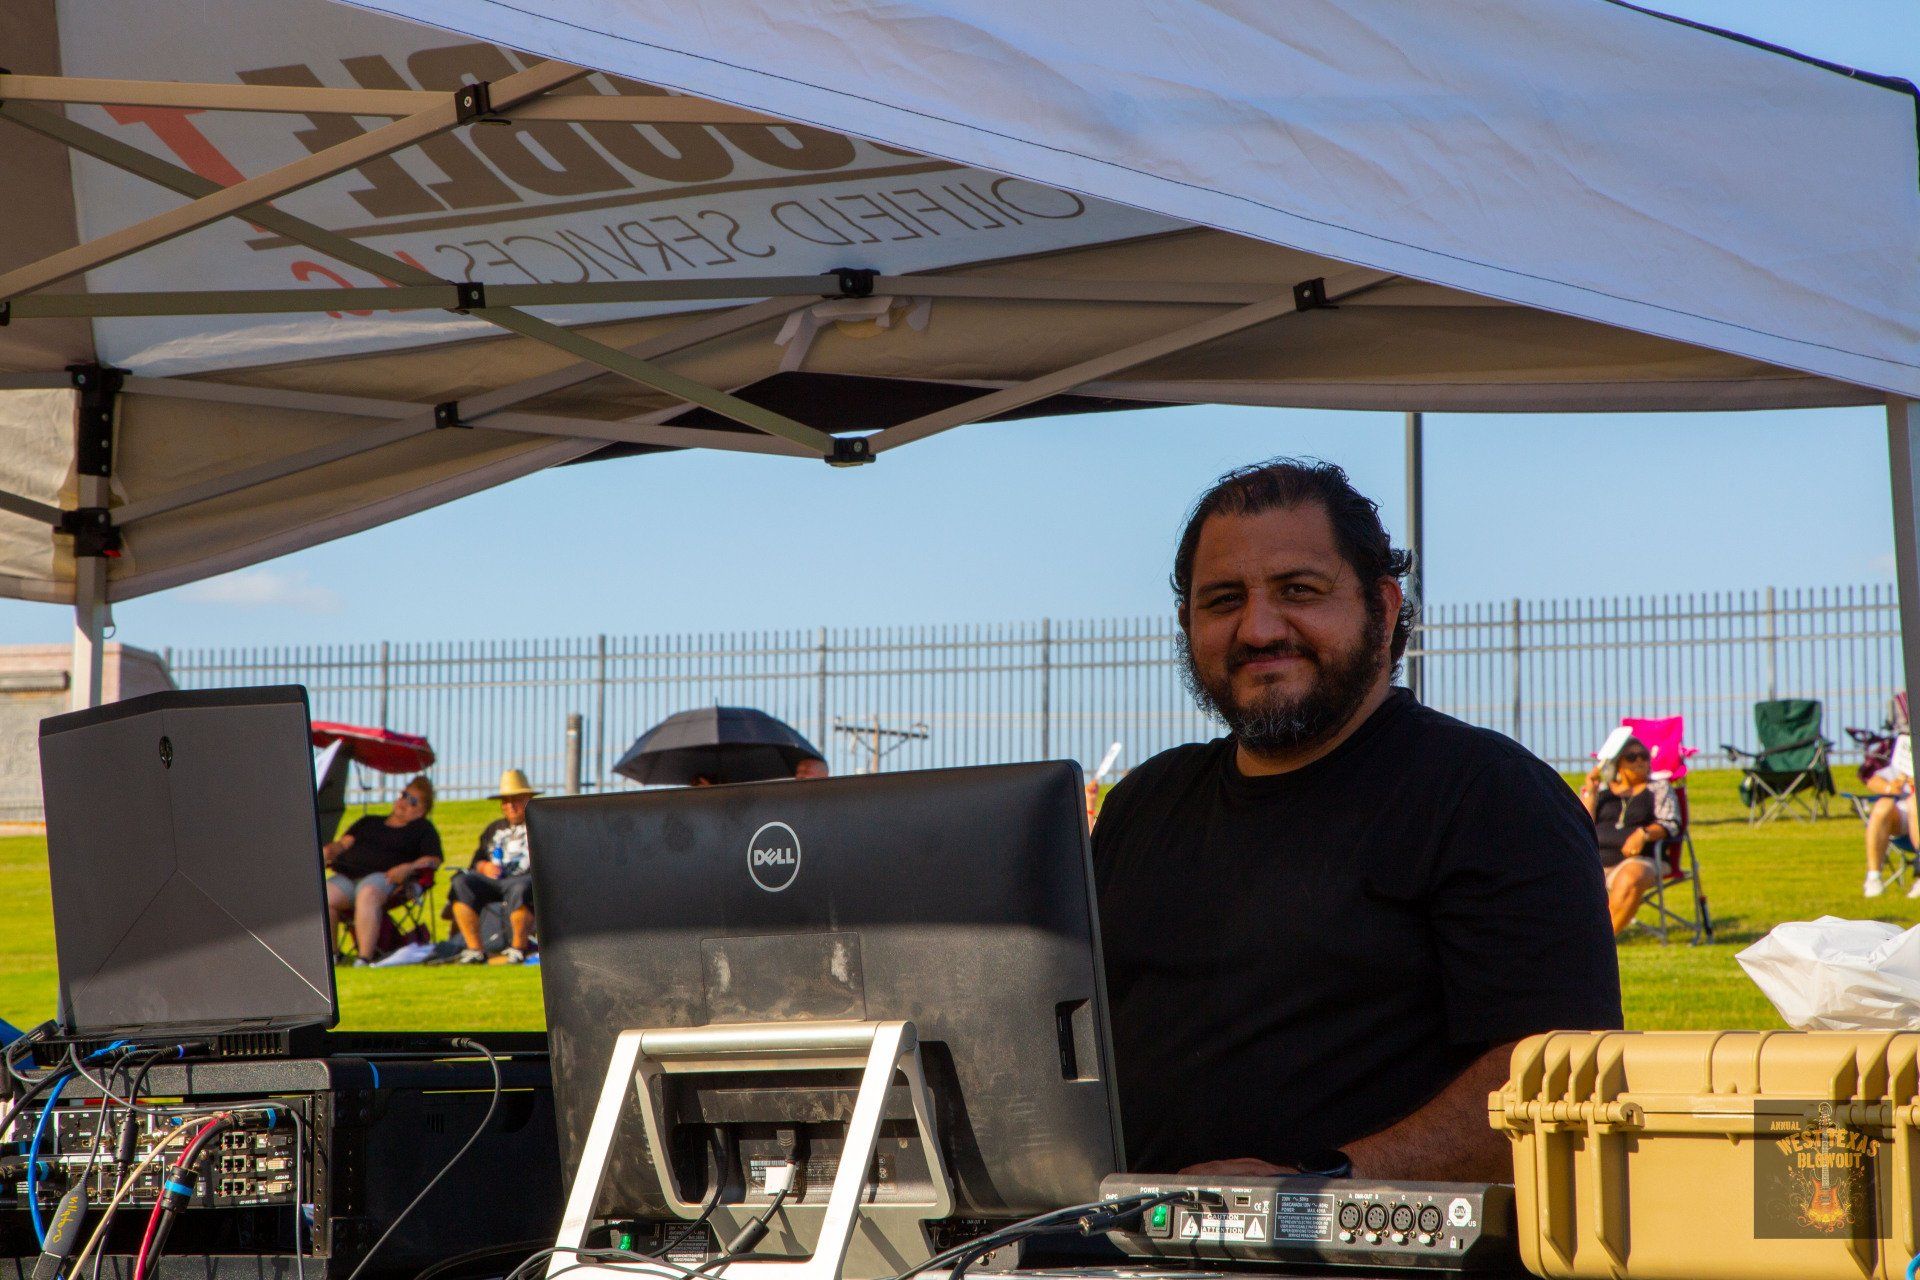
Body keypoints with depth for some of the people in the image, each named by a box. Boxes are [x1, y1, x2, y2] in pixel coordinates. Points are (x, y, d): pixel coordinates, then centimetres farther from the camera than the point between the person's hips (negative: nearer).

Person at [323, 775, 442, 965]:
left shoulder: (423, 829, 21)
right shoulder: (369, 822, 35)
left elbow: (432, 860, 7)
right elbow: (344, 843, 25)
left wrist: (408, 868, -13)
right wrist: (328, 850, 2)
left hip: (382, 875, -4)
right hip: (346, 875, 4)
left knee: (368, 894, -40)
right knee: (326, 897, -30)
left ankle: (366, 956, -47)